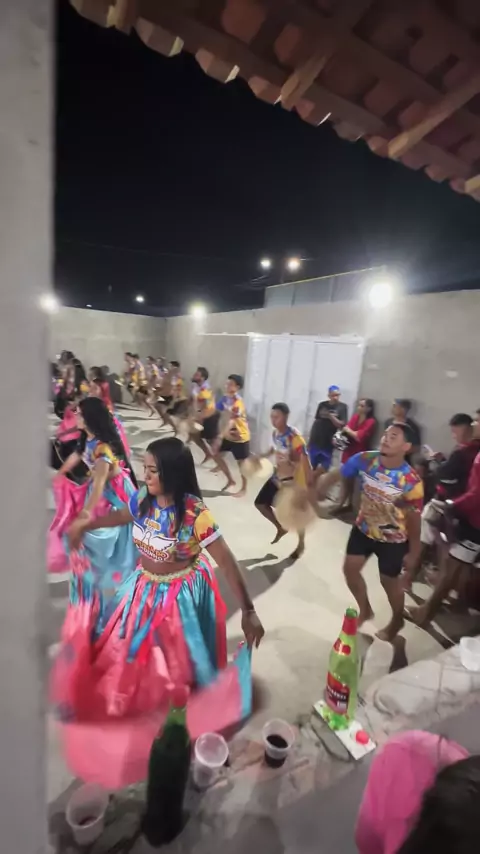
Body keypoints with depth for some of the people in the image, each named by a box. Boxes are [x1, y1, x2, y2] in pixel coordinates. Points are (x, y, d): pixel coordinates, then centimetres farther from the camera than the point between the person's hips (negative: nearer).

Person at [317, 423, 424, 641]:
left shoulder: (411, 481, -28)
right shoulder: (365, 460, -21)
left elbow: (414, 518, -16)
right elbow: (334, 476, -12)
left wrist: (413, 551, -7)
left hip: (393, 538, -4)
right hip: (364, 528, 4)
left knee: (390, 581, 13)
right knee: (350, 569, 13)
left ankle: (397, 621, 46)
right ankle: (365, 610, 42)